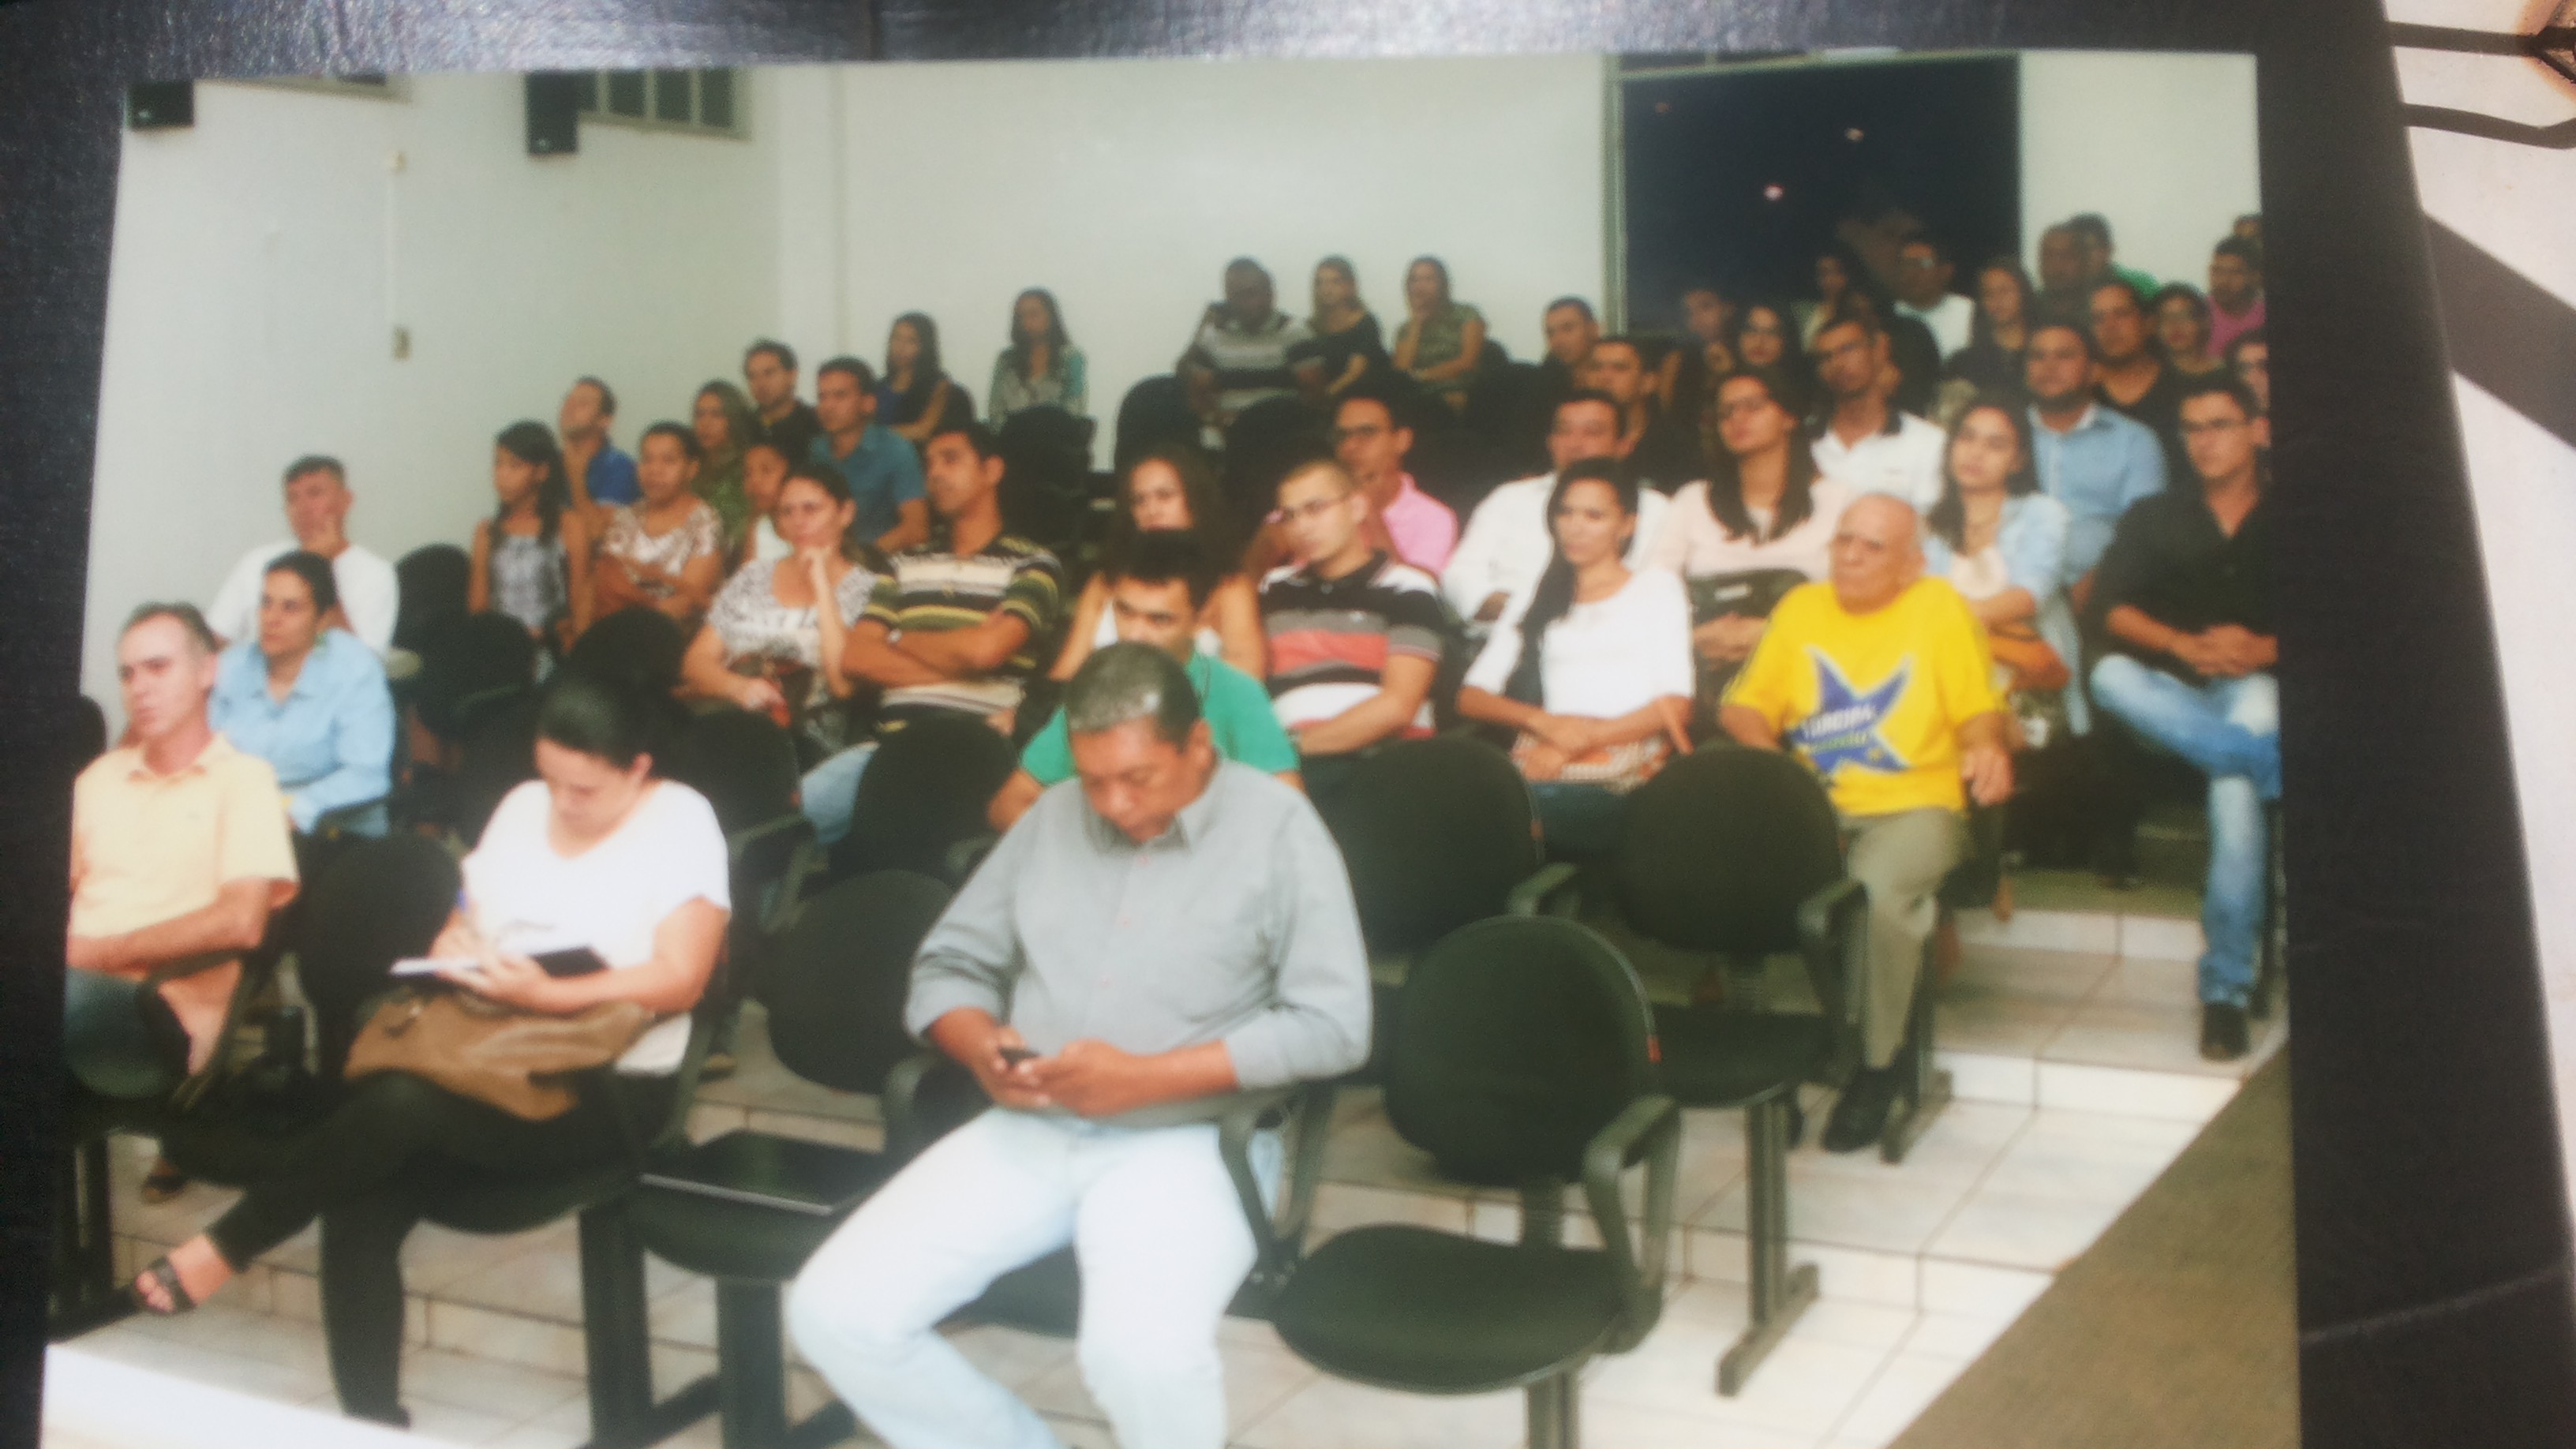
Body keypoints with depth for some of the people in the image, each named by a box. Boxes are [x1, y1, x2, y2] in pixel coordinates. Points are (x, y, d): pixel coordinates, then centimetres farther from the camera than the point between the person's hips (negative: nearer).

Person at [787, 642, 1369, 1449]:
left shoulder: (1277, 827, -3)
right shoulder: (1051, 819, 11)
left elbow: (1332, 1026, -10)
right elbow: (948, 965, 16)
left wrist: (1144, 1078, -17)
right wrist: (981, 1047, -8)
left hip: (1187, 1141, -5)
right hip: (1029, 1133, 5)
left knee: (1142, 1356, -34)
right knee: (834, 1312, -12)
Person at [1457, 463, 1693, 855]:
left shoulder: (1655, 587, 22)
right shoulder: (1533, 601, 30)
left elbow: (1675, 704, 6)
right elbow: (1470, 697, 16)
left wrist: (1583, 739, -7)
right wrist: (1545, 721, -5)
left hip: (1622, 778, -3)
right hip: (1544, 760, 3)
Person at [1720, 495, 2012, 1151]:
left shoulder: (1940, 607, 10)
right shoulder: (1801, 608, 18)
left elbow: (1981, 713, 6)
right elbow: (1741, 707, 15)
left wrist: (1987, 748, -17)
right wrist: (1761, 743, -7)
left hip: (1914, 803, -3)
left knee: (1881, 890, -36)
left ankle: (1878, 1065, -14)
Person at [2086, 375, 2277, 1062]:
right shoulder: (2154, 518, 21)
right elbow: (2113, 608, 4)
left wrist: (2263, 650, -14)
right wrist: (2188, 646, -14)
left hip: (2261, 692, -2)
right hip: (2173, 696, 2)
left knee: (2236, 783, -37)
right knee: (2111, 676, -33)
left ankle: (2226, 986, -35)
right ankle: (2271, 765, -40)